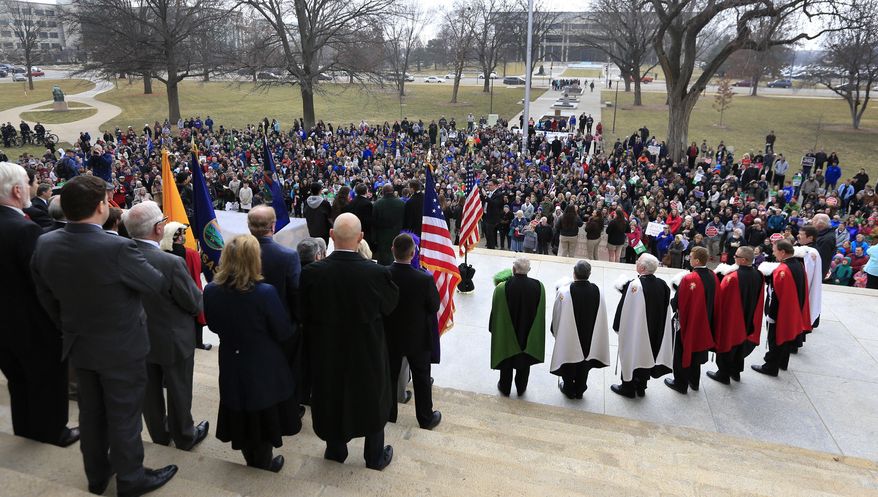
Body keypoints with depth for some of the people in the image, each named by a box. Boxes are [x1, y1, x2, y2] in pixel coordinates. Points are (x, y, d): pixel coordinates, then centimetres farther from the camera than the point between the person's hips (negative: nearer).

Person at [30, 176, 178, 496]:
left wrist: (70, 329, 18)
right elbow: (158, 285, -16)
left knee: (90, 412, 23)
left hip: (79, 346, 6)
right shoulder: (117, 248, -31)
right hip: (122, 349, -6)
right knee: (124, 417, 12)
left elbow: (47, 298, 3)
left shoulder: (45, 244, -10)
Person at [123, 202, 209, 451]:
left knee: (150, 389, 22)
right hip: (173, 340, -5)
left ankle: (159, 433, 42)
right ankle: (184, 436, 34)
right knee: (178, 391, 15)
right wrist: (200, 297, 2)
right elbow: (195, 303, -19)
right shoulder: (172, 263, -31)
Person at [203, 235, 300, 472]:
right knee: (264, 414, 18)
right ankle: (263, 462, 36)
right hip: (265, 366, -3)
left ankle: (251, 459, 43)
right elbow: (283, 333, -16)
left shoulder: (211, 291, -15)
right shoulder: (265, 292, -27)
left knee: (241, 414, 23)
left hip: (232, 364, 4)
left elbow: (213, 326, 2)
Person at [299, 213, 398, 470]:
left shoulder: (311, 272, -21)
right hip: (368, 352, -1)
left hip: (327, 352, 2)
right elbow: (390, 304, -6)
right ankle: (375, 456, 37)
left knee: (332, 397, 24)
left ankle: (335, 449, 44)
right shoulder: (377, 273, -25)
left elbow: (304, 313, -8)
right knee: (373, 400, 20)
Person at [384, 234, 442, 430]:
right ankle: (426, 418, 30)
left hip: (390, 336, 2)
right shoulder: (425, 279, -27)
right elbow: (435, 307, -13)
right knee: (421, 378, 16)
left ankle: (388, 412, 38)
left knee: (390, 375, 21)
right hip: (418, 337, -2)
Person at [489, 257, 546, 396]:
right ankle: (521, 389, 39)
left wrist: (493, 329, 3)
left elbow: (496, 313, -13)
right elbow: (540, 312, -5)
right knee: (524, 362, 22)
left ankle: (505, 388, 38)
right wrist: (533, 332, 11)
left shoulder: (502, 288, -25)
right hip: (528, 334, 2)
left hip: (507, 333, -1)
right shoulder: (539, 287, -18)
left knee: (507, 361, 21)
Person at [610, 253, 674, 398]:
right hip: (654, 331, 6)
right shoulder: (662, 285, -7)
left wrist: (618, 326, -6)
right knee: (645, 356, 20)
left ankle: (628, 388, 26)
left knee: (630, 356, 12)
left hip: (634, 331, -6)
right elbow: (664, 309, 3)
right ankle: (641, 386, 35)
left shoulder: (634, 285, -24)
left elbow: (625, 309, -19)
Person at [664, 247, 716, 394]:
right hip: (704, 322, 6)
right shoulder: (713, 277, -6)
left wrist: (673, 304, 1)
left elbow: (677, 302, -19)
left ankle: (680, 383, 23)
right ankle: (694, 381, 36)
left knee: (682, 353, 11)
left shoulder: (688, 279, -27)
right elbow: (714, 301, 5)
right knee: (696, 352, 22)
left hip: (687, 322, -6)